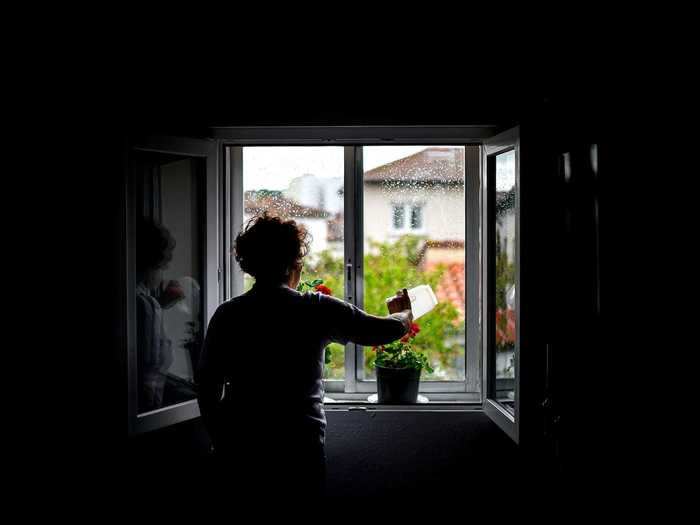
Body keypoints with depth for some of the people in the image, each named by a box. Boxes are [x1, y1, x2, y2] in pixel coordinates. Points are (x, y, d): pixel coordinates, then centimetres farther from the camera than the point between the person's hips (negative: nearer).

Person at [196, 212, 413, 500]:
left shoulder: (226, 314, 0)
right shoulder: (316, 309, -9)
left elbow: (206, 386, 4)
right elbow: (384, 331, -3)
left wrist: (220, 442, 16)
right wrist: (404, 314, 20)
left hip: (237, 452, 3)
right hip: (298, 452, -3)